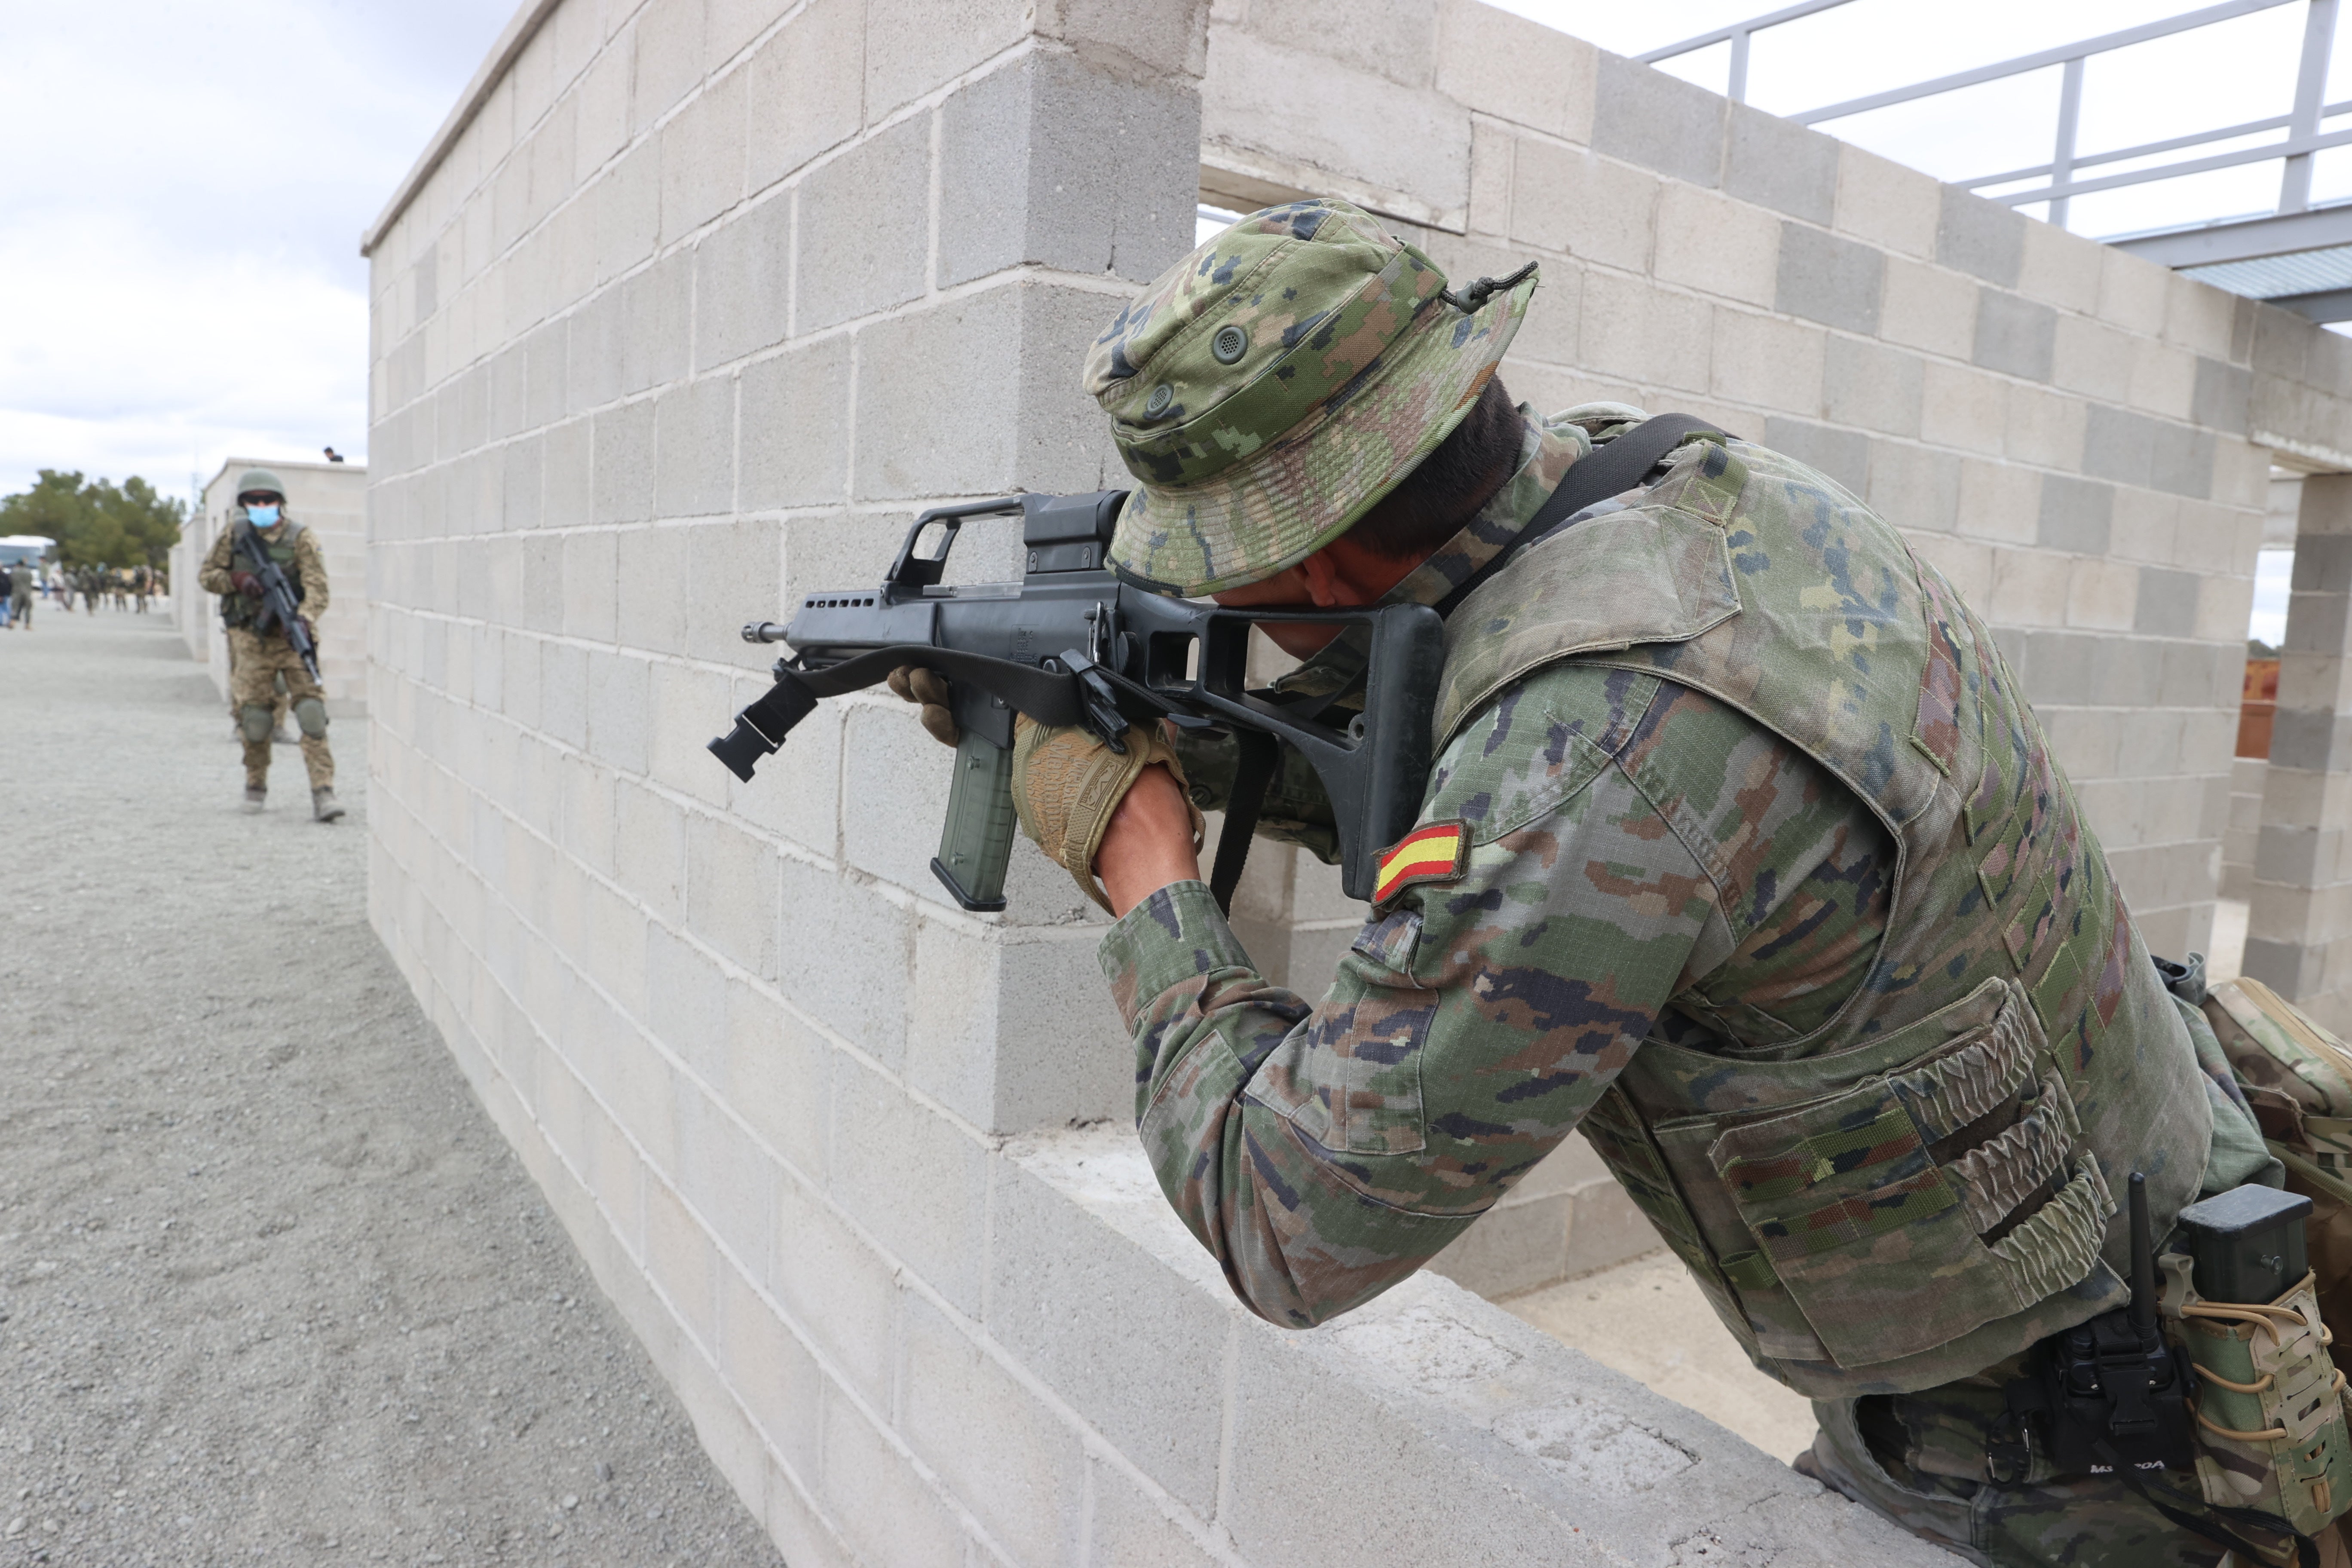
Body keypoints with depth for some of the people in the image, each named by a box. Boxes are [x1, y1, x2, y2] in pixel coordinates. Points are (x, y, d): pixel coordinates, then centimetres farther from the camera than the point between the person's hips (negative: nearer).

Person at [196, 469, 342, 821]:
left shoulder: (300, 538, -3)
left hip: (291, 635, -2)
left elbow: (317, 587, -12)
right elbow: (206, 576, 11)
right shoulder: (234, 536, 5)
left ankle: (323, 793, -15)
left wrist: (302, 619, -30)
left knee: (311, 709, -13)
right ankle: (256, 785, 24)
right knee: (254, 715, 2)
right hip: (250, 639, 2)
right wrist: (237, 581, -10)